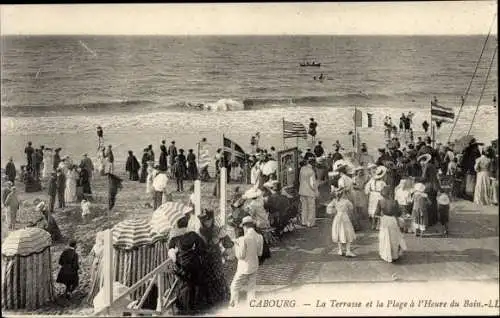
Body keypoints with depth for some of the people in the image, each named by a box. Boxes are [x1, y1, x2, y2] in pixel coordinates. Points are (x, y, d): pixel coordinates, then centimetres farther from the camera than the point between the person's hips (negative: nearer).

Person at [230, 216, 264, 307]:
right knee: (251, 289, 15)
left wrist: (236, 245, -4)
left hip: (244, 268, -6)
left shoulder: (243, 239, -23)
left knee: (234, 287, 11)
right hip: (254, 267, 6)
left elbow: (240, 256, -17)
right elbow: (259, 253, 7)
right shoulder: (259, 237, -4)